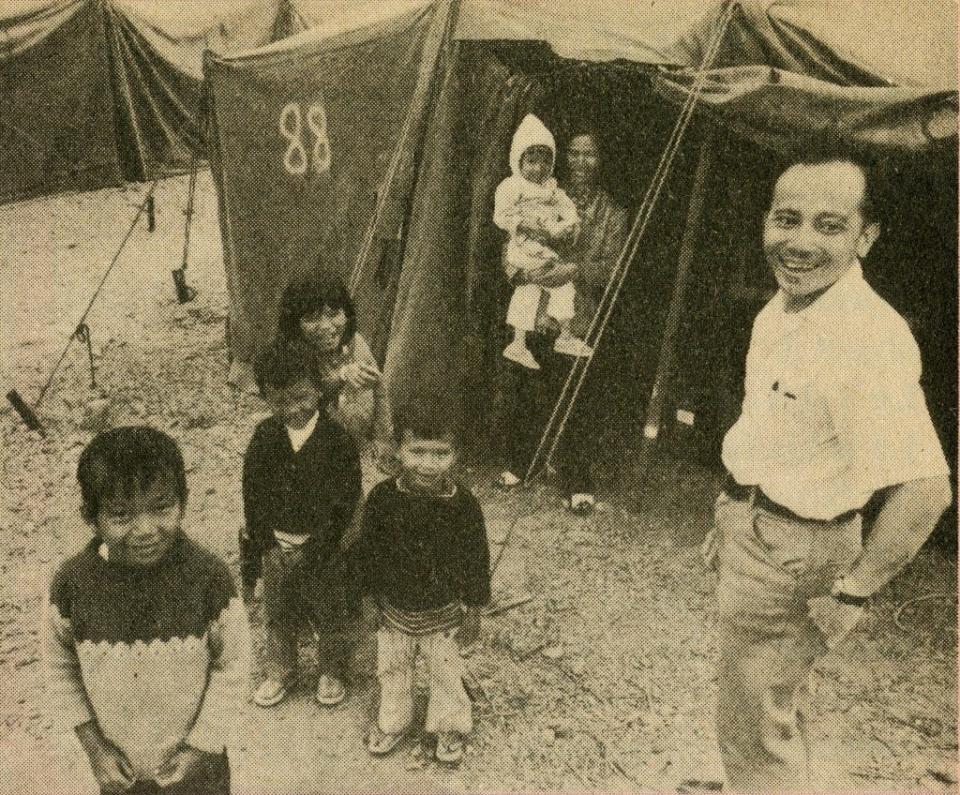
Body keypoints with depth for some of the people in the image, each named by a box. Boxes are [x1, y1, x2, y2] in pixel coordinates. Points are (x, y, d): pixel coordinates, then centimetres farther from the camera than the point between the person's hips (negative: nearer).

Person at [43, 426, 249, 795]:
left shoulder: (209, 577, -24)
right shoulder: (72, 583, -20)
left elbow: (231, 663, -13)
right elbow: (60, 666, -5)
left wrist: (202, 746, -12)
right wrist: (94, 745, -6)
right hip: (118, 764, 1)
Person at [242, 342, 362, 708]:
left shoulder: (337, 440, -17)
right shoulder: (263, 438, -6)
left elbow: (344, 504, -16)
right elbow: (253, 499, -2)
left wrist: (315, 549, -19)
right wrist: (252, 558, -3)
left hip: (324, 549, -3)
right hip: (276, 548, 3)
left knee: (331, 617, 17)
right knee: (278, 616, 21)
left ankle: (331, 672, 42)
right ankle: (280, 673, 45)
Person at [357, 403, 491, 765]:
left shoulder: (463, 504, -22)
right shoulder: (382, 497, -19)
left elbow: (476, 562, -10)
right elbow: (368, 553, -5)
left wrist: (473, 611, -3)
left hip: (444, 612, -1)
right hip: (393, 609, 2)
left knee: (446, 674, 20)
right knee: (392, 671, 23)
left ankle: (449, 726, 46)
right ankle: (392, 722, 49)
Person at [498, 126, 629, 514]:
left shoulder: (612, 213, 8)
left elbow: (612, 268, -1)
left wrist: (575, 270, -18)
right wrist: (524, 272, -16)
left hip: (580, 322, -2)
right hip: (533, 316, 2)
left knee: (578, 403, -1)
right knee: (521, 394, 7)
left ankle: (577, 484, 10)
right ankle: (518, 463, 27)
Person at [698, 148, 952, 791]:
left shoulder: (871, 338, -27)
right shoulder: (778, 313, 2)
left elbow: (926, 489, -31)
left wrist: (853, 594, -23)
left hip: (795, 551, -8)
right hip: (750, 529, 9)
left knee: (756, 733, 8)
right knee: (773, 709, 26)